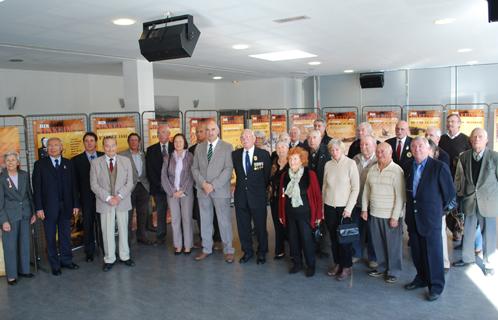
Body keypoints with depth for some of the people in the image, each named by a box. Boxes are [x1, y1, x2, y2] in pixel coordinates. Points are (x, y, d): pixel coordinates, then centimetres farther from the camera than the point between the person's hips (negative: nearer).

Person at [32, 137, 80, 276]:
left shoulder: (68, 163, 6)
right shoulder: (40, 164, -1)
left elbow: (73, 185, 5)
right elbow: (37, 188, -4)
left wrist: (76, 204, 1)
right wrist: (38, 208, -10)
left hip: (66, 206, 2)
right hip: (49, 207, -2)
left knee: (65, 235, 12)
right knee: (51, 237, 7)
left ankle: (66, 260, 25)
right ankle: (55, 265, 18)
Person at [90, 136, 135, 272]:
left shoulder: (126, 161, 3)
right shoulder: (96, 163, -1)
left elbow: (129, 182, 0)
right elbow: (94, 185, -3)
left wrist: (119, 196, -13)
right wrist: (108, 198, -13)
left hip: (122, 201, 1)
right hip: (105, 203, -1)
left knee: (123, 230, 10)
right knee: (107, 232, 4)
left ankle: (125, 256, 24)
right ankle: (109, 259, 18)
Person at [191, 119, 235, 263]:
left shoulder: (227, 147, -1)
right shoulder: (199, 147, 11)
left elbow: (228, 169, -9)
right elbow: (195, 168, 8)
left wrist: (213, 185, -14)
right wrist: (203, 183, -8)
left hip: (220, 190, -3)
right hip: (202, 190, 4)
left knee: (224, 221, 0)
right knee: (205, 221, 10)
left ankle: (228, 251, 12)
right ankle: (206, 249, 22)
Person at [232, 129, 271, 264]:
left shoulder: (264, 154, -4)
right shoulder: (235, 154, 3)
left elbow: (267, 175, 3)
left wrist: (262, 188, 10)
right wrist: (242, 183, 7)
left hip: (258, 196, -3)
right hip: (241, 196, 3)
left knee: (260, 225, 7)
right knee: (243, 225, 11)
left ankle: (262, 252, 25)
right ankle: (247, 251, 28)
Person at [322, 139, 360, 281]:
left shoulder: (350, 163, -6)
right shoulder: (328, 165, 5)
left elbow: (356, 188, -7)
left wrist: (349, 208, -11)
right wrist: (323, 206, 9)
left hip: (345, 207, -3)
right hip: (329, 206, 3)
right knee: (333, 237, 8)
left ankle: (347, 267, 15)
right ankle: (337, 264, 23)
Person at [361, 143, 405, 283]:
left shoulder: (397, 170, -11)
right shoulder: (372, 169, 6)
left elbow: (400, 196, -13)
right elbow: (366, 190, 13)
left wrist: (395, 217, -15)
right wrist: (364, 209, 8)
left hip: (391, 216, -5)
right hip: (374, 214, 5)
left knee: (393, 245, 6)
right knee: (377, 243, 14)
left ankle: (393, 271, 22)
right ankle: (382, 268, 30)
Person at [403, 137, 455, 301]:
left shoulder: (439, 167, -11)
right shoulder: (408, 167, 5)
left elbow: (450, 192, -4)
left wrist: (439, 208, 4)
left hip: (430, 218, -5)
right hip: (412, 218, 5)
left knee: (433, 253, 4)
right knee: (416, 252, 15)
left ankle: (436, 286, 18)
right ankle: (422, 278, 33)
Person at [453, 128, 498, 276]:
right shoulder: (464, 157, 0)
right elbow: (458, 177, 10)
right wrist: (460, 194, 8)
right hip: (469, 201, 3)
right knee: (468, 232, 16)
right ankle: (467, 258, 35)